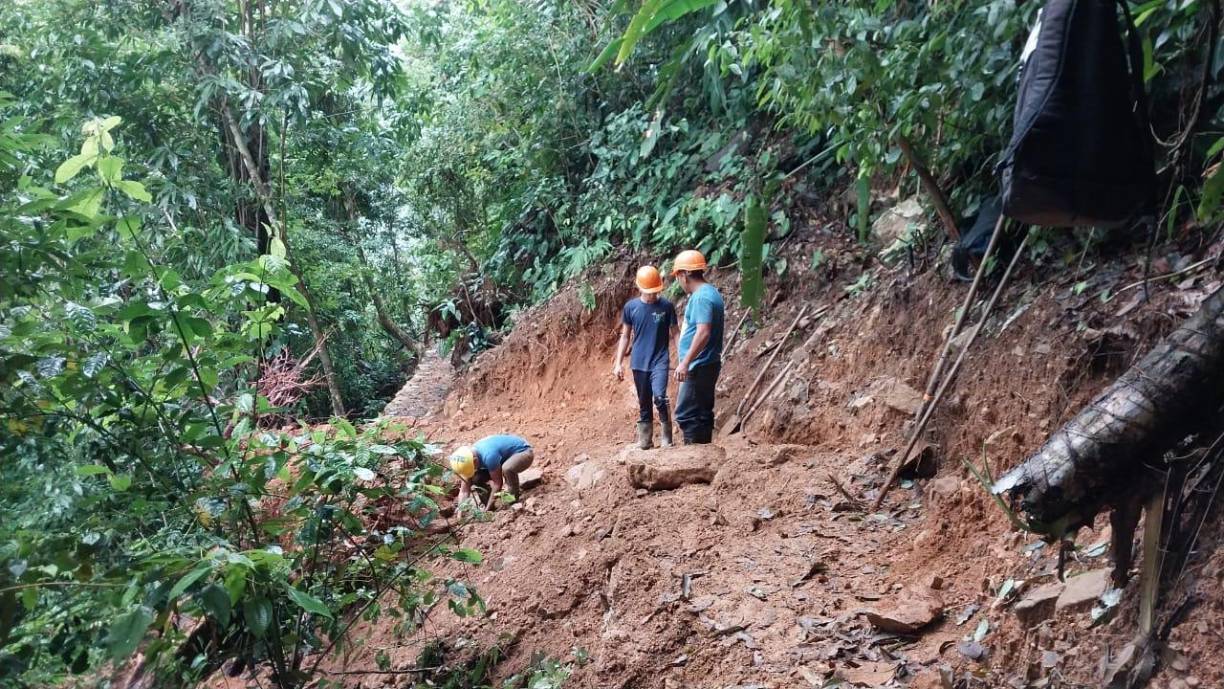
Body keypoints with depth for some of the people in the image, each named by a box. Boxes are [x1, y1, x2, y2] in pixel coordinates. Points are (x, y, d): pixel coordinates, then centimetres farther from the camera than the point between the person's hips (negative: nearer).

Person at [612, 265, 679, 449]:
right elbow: (625, 336, 7)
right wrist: (618, 363, 4)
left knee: (660, 397, -21)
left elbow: (675, 333, 2)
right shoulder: (631, 307, 0)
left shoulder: (666, 306, -4)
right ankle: (644, 440, 23)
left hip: (660, 361, -2)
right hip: (639, 363, 2)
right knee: (643, 403, 10)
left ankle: (666, 438, -5)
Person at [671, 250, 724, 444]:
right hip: (705, 365, 10)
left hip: (699, 367, -10)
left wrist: (685, 362, -27)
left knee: (686, 414, -6)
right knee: (702, 412, 14)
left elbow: (703, 332, -28)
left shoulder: (701, 297, -18)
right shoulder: (709, 292, 14)